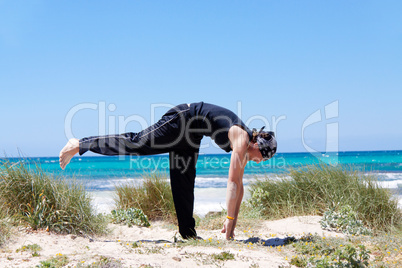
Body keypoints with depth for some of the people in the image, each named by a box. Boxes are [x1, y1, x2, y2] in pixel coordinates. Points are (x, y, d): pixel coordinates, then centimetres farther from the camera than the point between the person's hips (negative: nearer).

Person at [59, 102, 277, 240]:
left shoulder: (246, 145, 2)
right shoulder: (241, 139, -23)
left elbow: (239, 185, 7)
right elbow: (232, 181, -26)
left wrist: (231, 221, 7)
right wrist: (230, 219, -23)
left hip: (190, 131, 8)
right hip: (183, 119, -8)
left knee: (184, 182, 7)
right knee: (137, 144, -14)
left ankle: (187, 230, 9)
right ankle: (80, 145, -9)